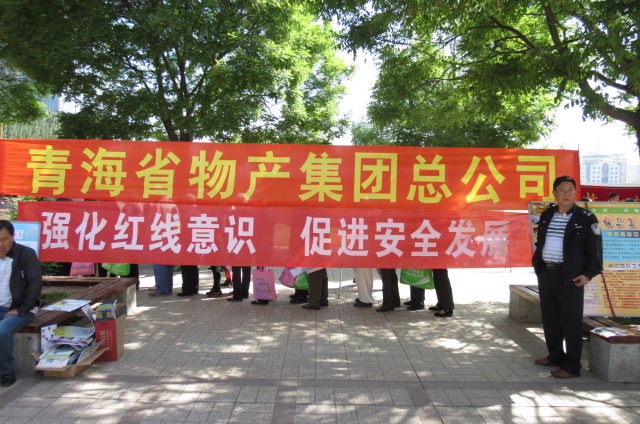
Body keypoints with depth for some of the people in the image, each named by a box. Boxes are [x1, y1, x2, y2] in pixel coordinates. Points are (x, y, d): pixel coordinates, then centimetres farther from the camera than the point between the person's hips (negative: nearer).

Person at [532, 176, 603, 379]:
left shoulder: (586, 218, -6)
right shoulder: (546, 215, 9)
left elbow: (595, 250, -6)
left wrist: (588, 274, -11)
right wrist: (537, 265, 11)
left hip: (570, 277, -6)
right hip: (545, 273, 6)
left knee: (571, 321, 1)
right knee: (549, 318, 15)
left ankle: (572, 366, 11)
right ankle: (555, 356, 31)